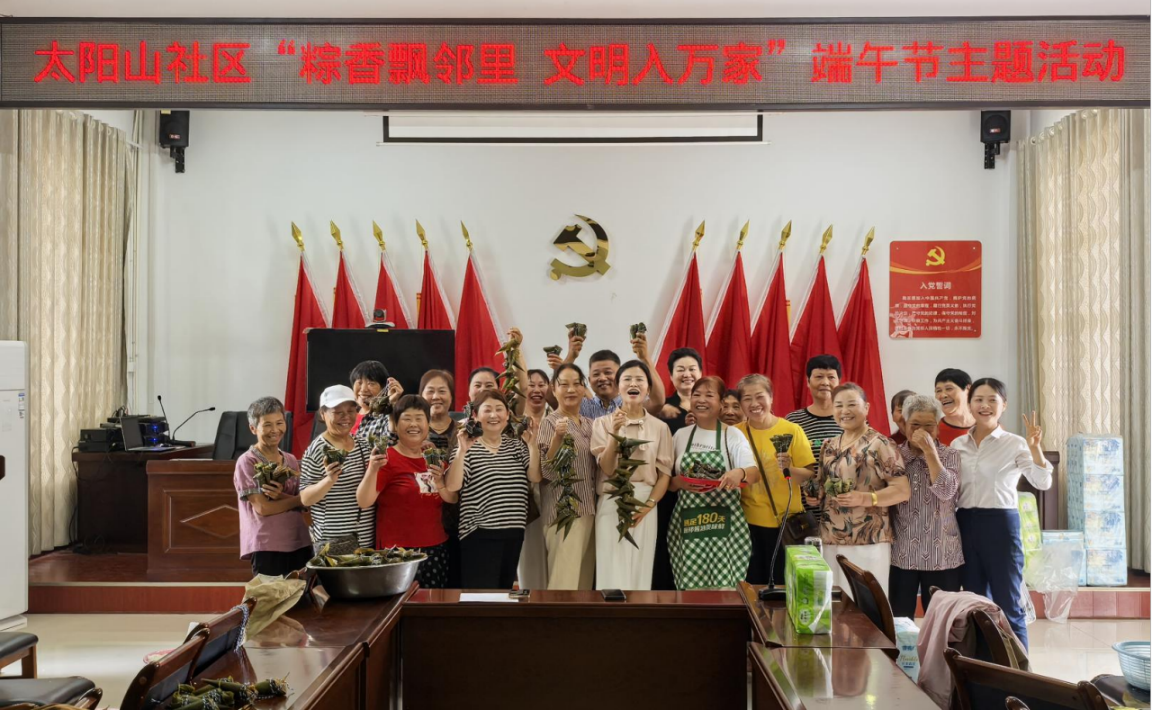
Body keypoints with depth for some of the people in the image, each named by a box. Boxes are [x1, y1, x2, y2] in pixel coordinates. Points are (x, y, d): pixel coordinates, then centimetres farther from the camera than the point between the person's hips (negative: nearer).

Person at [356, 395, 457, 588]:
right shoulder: (387, 459, -7)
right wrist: (373, 469, -30)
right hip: (399, 551, -5)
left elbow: (453, 499, 9)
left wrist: (439, 482, -11)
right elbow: (364, 502, -14)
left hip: (437, 548, 6)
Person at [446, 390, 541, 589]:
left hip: (513, 532, 5)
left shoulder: (516, 445, 11)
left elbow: (535, 477, -1)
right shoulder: (468, 448, -5)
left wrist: (532, 444, -11)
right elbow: (452, 486, -17)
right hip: (480, 534, -5)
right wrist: (462, 450, -25)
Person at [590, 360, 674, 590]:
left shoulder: (660, 427, 5)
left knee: (640, 571, 2)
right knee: (612, 573, -4)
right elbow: (607, 468, -6)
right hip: (611, 504, -1)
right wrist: (615, 433, -17)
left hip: (645, 506, 1)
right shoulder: (603, 423, 2)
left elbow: (665, 472, 3)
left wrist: (648, 505, -9)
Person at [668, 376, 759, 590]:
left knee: (725, 585, -7)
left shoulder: (733, 435, 3)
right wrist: (678, 482, -8)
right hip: (688, 521, 2)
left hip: (724, 521, -2)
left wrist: (740, 473, -30)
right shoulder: (680, 435, 11)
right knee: (690, 586, -1)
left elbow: (754, 473, -8)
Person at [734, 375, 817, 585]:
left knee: (783, 586, 6)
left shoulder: (792, 430, -5)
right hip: (749, 523, 2)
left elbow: (809, 475, -3)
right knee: (751, 586, 9)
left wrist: (789, 469, -21)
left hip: (786, 522, -1)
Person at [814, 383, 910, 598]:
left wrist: (865, 498, -24)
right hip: (831, 541, 6)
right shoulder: (828, 447, 14)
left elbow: (902, 490, -11)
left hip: (869, 542, -6)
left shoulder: (880, 445, -7)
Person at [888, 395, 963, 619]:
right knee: (898, 620, 5)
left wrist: (929, 451, -16)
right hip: (901, 554, 2)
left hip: (941, 555, -1)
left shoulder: (950, 456, 1)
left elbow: (946, 492, -16)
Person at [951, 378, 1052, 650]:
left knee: (1008, 606, 0)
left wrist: (1035, 448, -30)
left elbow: (1043, 483, -18)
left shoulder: (1015, 444, -4)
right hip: (966, 525, 5)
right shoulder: (958, 445, 8)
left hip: (1001, 525, -5)